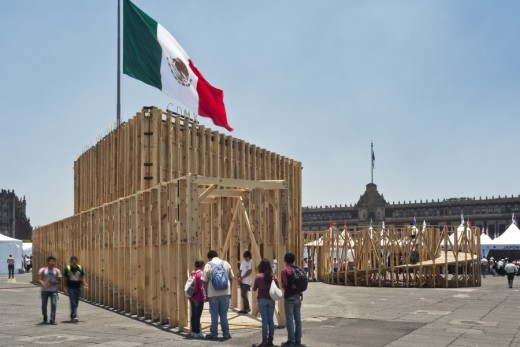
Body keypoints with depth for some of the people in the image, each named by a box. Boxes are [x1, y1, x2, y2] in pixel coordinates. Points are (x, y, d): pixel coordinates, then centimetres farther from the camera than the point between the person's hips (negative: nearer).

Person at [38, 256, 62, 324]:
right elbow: (39, 279, -7)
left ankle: (52, 320, -6)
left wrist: (53, 283, -15)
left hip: (53, 290, 0)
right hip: (44, 290, 0)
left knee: (53, 304, -11)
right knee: (44, 304, 9)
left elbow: (59, 281, 3)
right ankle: (45, 317, 35)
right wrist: (43, 283, -28)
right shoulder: (43, 270, -2)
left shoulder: (57, 271, 2)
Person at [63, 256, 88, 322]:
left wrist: (84, 284, -7)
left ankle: (72, 317, 23)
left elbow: (82, 278, 9)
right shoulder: (67, 268, -5)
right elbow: (65, 279, 0)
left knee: (76, 303, 10)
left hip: (78, 288, 4)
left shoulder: (80, 268, 3)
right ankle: (74, 317, -15)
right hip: (70, 288, -4)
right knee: (73, 303, -12)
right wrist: (64, 288, -6)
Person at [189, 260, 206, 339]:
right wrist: (204, 296, -14)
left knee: (193, 315, 13)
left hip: (192, 297, 8)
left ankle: (193, 331, 20)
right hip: (198, 298, -8)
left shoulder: (192, 273, 9)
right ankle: (197, 333, 1)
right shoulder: (200, 274, -14)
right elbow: (201, 286, -18)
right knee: (197, 315, -3)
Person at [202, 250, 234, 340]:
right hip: (225, 293, 3)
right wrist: (230, 291, 18)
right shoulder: (225, 263, 5)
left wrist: (206, 294, 4)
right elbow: (231, 278, 10)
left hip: (213, 294, -2)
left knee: (214, 315, 6)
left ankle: (214, 334, 11)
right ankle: (226, 333, 12)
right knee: (224, 314, 11)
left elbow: (205, 282, -5)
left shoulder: (208, 265, -4)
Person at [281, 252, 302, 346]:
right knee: (298, 319, 10)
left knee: (290, 319, -2)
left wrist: (283, 286, 4)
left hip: (289, 297, -6)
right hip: (298, 296, 6)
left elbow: (284, 285, -17)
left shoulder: (285, 270, -11)